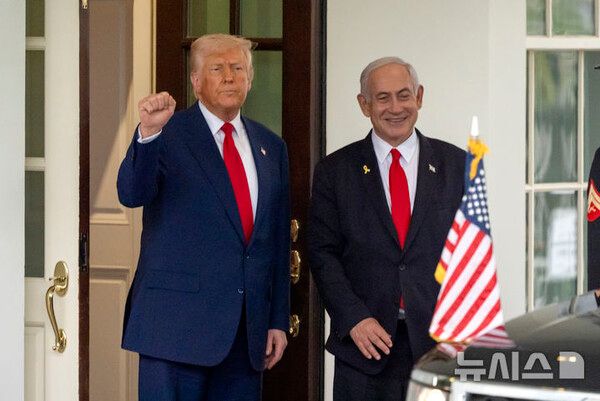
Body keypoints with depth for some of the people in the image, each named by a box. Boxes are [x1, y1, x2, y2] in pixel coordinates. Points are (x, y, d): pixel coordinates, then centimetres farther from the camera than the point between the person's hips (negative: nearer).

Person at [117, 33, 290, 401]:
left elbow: (279, 240, 16)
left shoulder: (271, 147, 15)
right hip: (178, 324, -5)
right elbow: (132, 194, -18)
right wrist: (148, 133, -35)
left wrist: (278, 321, 12)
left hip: (248, 330, 5)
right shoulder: (167, 136, -1)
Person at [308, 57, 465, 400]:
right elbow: (323, 254, 2)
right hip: (365, 344, 0)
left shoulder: (455, 165, 8)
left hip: (440, 337, 0)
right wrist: (354, 319, -10)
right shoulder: (335, 172, 6)